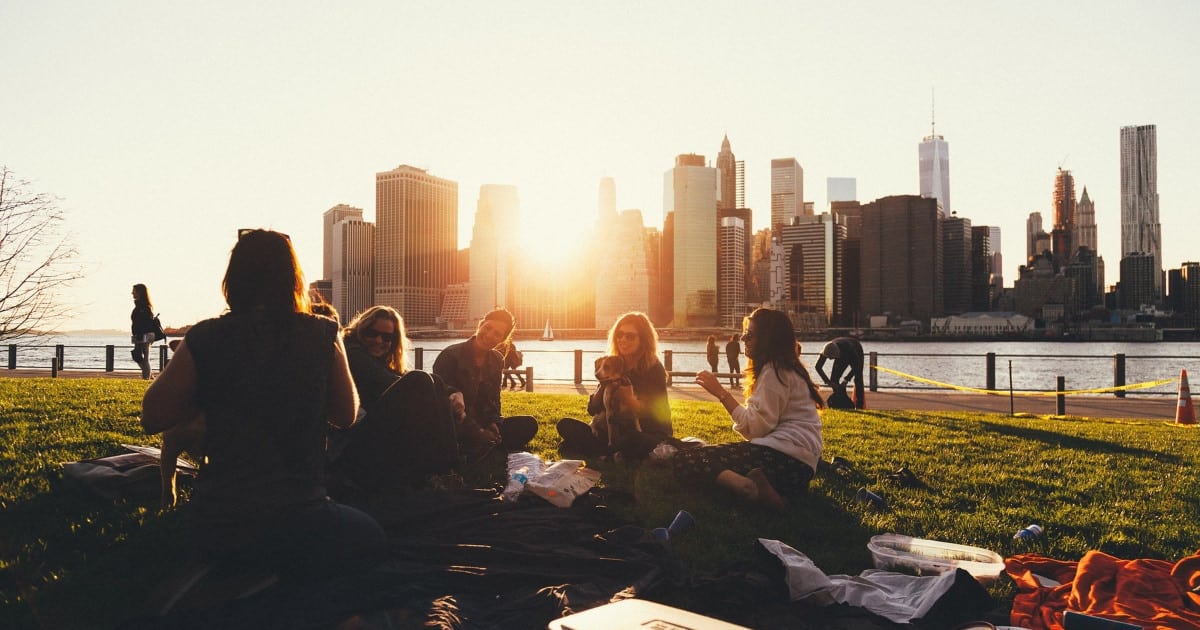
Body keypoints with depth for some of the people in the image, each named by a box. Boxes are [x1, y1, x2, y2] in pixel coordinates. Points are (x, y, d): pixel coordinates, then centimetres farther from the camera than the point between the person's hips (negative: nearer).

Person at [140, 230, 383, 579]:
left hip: (214, 529, 4)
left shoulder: (205, 338, -5)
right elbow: (346, 415, 6)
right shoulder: (322, 335, -7)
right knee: (369, 534, 23)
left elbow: (152, 417, 2)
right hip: (296, 525, -4)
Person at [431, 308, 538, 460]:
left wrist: (493, 424, -10)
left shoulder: (496, 361, 8)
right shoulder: (450, 356, -13)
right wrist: (476, 431, -24)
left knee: (528, 424, -11)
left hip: (482, 425, 7)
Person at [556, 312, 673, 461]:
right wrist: (604, 384, -16)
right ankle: (614, 453, -21)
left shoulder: (654, 369, -8)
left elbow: (658, 415, -16)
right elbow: (593, 409, 2)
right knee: (565, 425, -10)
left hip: (650, 435, -5)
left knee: (634, 443, -40)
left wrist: (630, 400, -31)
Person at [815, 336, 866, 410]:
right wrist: (828, 381, -34)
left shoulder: (847, 347, -45)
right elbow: (818, 367, -26)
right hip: (843, 356, 4)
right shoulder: (827, 350, -34)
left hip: (856, 352, -4)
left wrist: (845, 380, -42)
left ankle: (859, 406, -12)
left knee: (858, 379, -15)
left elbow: (856, 366, -38)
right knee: (834, 379, -9)